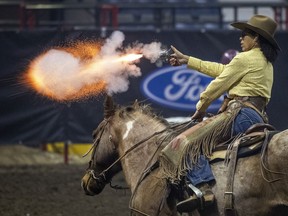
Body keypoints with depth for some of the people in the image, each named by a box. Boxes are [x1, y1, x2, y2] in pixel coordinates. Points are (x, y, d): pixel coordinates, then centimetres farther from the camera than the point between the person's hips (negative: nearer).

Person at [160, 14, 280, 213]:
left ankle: (203, 187, -38)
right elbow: (222, 70, 28)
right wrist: (187, 61, 31)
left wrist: (201, 107, 13)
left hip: (241, 113, -10)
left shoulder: (245, 59, -7)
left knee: (191, 141, -19)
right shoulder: (266, 62, 23)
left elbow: (219, 84, -3)